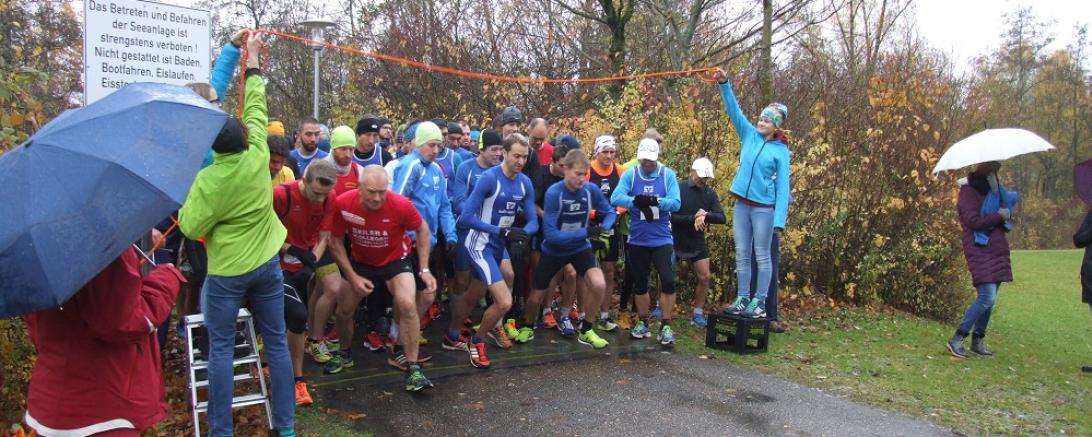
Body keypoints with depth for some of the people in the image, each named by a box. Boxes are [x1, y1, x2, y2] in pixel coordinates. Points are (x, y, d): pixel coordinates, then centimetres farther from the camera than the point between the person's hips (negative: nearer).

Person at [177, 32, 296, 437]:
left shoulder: (207, 179, -15)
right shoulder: (257, 157, -7)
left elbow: (191, 228, -11)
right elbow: (256, 106, 4)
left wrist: (185, 205, 7)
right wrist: (252, 59, 13)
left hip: (226, 271, -3)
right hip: (266, 264, 3)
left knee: (220, 348, 7)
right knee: (276, 342, 9)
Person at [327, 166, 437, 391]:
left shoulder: (401, 205, -30)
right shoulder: (343, 204, -26)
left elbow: (422, 230, -10)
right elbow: (335, 241, -10)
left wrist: (424, 269, -12)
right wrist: (353, 277, -13)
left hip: (395, 260, -2)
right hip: (361, 262, 3)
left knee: (407, 305, -24)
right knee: (344, 310, 7)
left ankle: (413, 368, -11)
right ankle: (345, 353, 40)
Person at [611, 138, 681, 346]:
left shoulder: (668, 175, -3)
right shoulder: (630, 175, -2)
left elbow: (675, 203, -12)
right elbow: (615, 198, -16)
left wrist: (656, 201, -30)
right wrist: (636, 201, -33)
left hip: (661, 238, -1)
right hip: (637, 239, 2)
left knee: (668, 280, -11)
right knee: (640, 283, 13)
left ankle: (666, 327, 0)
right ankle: (642, 323, 28)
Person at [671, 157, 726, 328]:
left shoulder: (710, 194, 0)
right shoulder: (678, 189, -12)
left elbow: (722, 218, -8)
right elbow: (671, 217, -20)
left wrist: (706, 215, -26)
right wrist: (693, 219, -29)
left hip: (697, 242, 3)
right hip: (675, 241, -3)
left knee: (704, 277, -1)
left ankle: (698, 313, 13)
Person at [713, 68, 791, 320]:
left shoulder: (781, 150, -6)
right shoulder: (749, 135, 4)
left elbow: (783, 186, -9)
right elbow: (733, 110, 0)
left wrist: (780, 219, -16)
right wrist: (724, 84, -14)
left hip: (764, 207, -4)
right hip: (741, 204, 4)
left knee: (762, 256, 3)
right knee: (742, 254, 9)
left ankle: (760, 302, 8)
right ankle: (742, 299, 17)